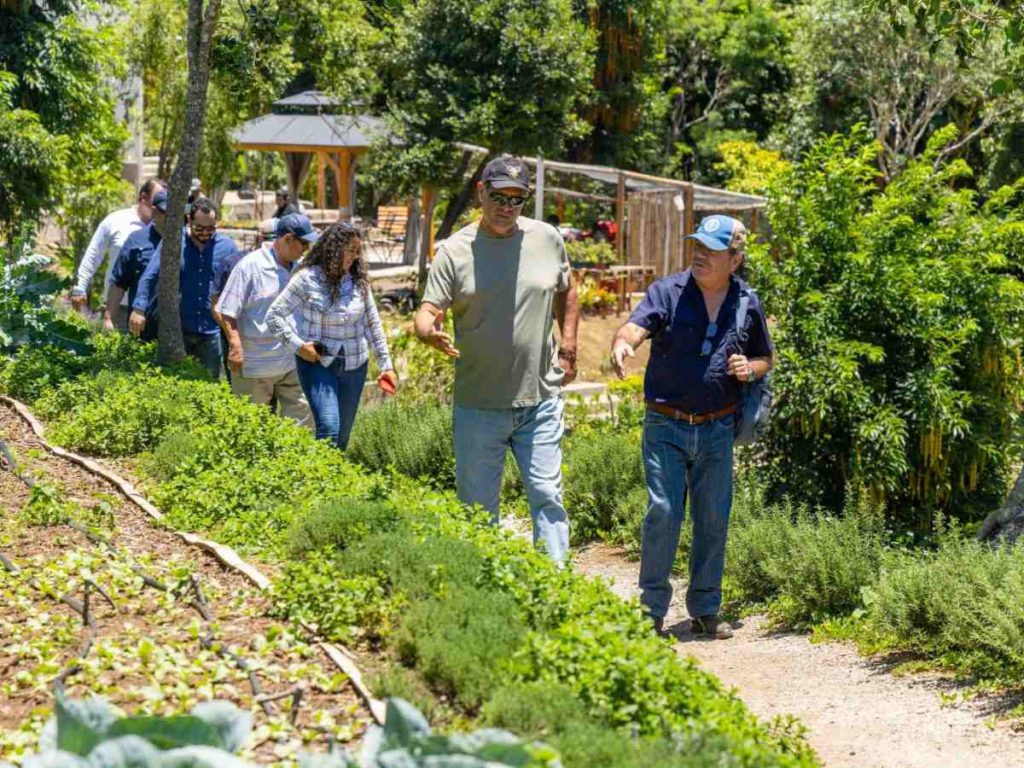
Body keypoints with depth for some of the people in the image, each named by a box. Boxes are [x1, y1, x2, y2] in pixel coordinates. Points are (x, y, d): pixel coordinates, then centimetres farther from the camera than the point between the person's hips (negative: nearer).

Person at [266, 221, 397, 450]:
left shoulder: (358, 280, 2)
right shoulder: (307, 279, -10)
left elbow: (373, 324, 9)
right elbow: (274, 315, -7)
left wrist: (386, 364, 8)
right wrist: (298, 345, -15)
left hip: (354, 365, 4)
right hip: (316, 363, -4)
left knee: (343, 434, 10)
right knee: (328, 428, -20)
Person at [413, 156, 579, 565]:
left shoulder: (547, 239, 4)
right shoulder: (455, 250, -3)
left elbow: (565, 292, 20)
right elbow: (428, 311, -8)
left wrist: (568, 348, 12)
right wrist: (429, 331, -31)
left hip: (540, 398, 1)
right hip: (478, 404, -1)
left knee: (547, 496, -2)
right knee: (478, 507, 8)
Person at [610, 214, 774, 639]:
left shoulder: (747, 304, 5)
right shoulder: (667, 292, -5)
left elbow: (765, 358, 18)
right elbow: (635, 326, -21)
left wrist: (750, 369, -6)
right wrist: (622, 343, -45)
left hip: (717, 431, 3)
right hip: (666, 427, -3)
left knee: (714, 519, 7)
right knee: (663, 512, -9)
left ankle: (705, 610, 20)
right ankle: (652, 611, 1)